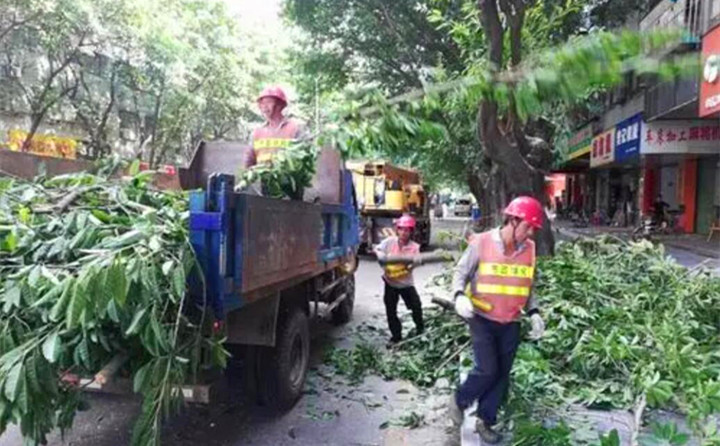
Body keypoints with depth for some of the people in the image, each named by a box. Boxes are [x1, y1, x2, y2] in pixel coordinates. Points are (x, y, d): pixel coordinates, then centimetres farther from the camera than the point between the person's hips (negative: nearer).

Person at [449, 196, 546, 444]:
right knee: (487, 369, -9)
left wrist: (534, 313, -1)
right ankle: (460, 401, 19)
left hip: (511, 323, 5)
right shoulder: (482, 243, -14)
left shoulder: (529, 249, 0)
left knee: (502, 374, 10)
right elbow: (461, 272, -5)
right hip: (482, 319, -4)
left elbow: (527, 286, 12)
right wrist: (460, 296, -23)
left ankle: (485, 420, 28)